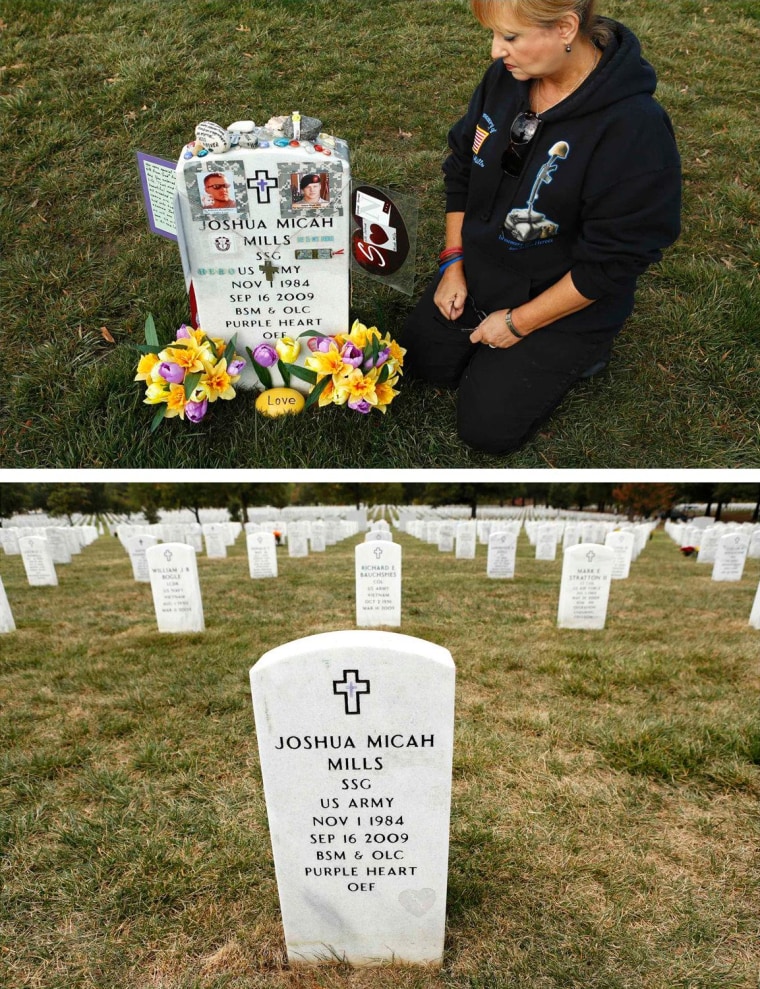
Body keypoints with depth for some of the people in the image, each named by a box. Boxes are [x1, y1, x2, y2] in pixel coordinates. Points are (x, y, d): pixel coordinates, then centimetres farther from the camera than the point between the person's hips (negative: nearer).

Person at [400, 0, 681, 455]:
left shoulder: (635, 127, -28)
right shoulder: (506, 77, -8)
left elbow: (612, 262, -24)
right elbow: (462, 168, 6)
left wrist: (518, 323, -19)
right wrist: (454, 263, -1)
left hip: (562, 305, -6)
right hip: (479, 275, 7)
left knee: (486, 428, -4)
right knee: (419, 360, 12)